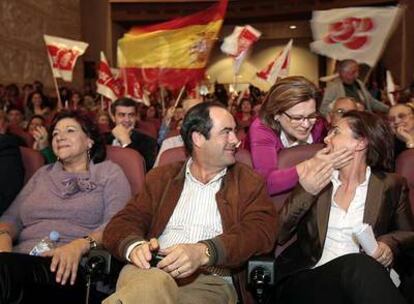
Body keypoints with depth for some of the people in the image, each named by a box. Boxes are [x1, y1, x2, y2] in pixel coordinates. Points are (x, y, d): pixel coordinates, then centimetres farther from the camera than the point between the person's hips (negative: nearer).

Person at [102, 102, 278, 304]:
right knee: (153, 284, -37)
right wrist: (134, 246, -15)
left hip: (210, 280, 0)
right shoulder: (161, 177, 18)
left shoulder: (250, 182, 13)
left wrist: (204, 252, -20)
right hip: (152, 270, 1)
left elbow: (262, 231, -3)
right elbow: (122, 223, 11)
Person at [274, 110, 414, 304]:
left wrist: (390, 245, -4)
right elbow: (277, 236, 4)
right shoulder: (316, 178, 11)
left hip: (365, 279, 2)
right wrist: (306, 192, -10)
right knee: (356, 264, -36)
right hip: (311, 277, -1)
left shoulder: (390, 184, 11)